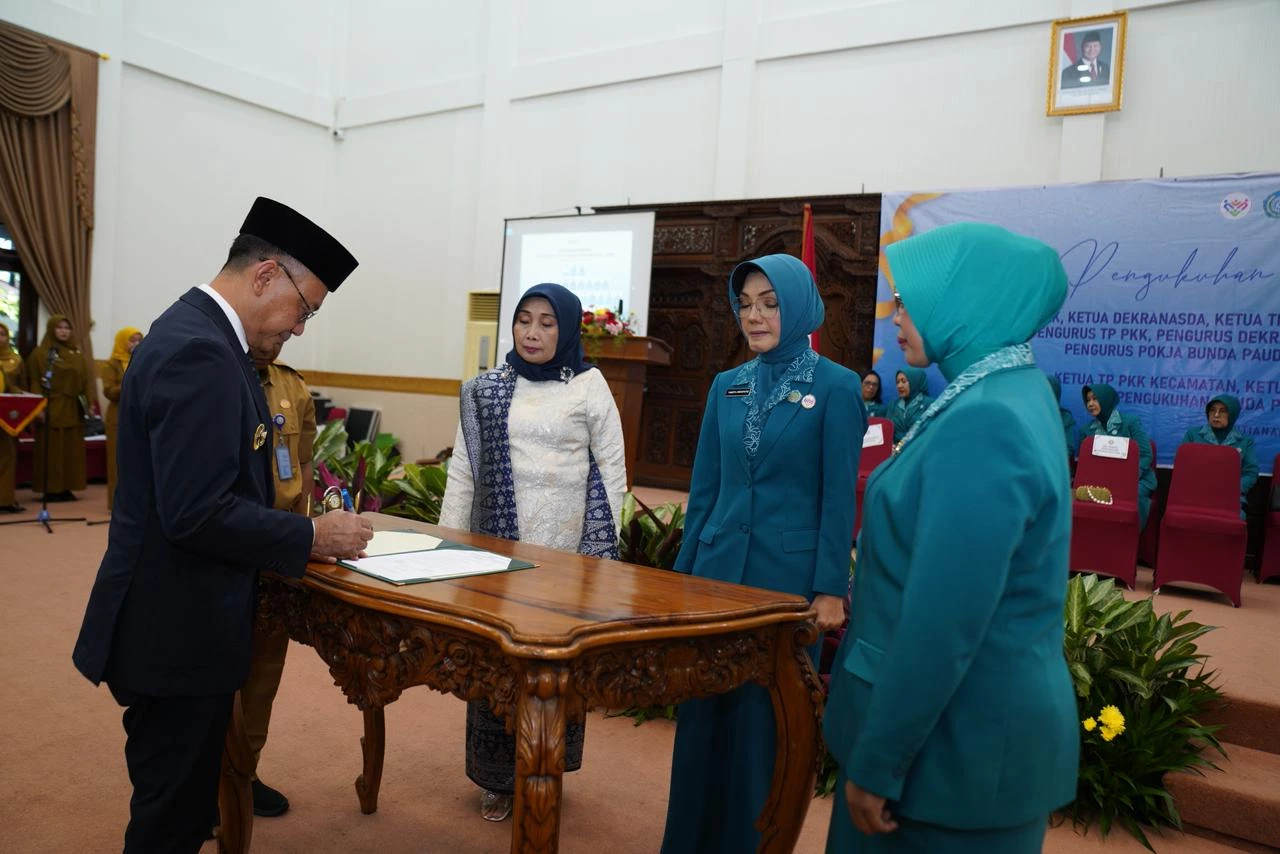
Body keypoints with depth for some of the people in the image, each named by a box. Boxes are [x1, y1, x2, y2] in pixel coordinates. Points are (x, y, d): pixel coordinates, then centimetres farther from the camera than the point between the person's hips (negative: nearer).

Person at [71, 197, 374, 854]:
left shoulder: (197, 333, 10)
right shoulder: (199, 353, -23)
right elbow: (197, 514, -27)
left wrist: (303, 527, 9)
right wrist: (314, 537, -16)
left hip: (177, 624, 10)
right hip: (176, 631, -10)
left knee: (183, 800, 23)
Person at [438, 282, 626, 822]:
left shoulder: (589, 385, -1)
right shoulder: (486, 390, 5)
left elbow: (612, 467, 0)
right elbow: (463, 471, 7)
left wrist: (600, 546, -4)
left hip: (569, 549, -2)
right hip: (499, 546, 2)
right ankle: (499, 776, 22)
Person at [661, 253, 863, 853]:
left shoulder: (835, 387, -6)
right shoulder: (728, 386, 8)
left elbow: (839, 496, -7)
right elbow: (704, 488, 10)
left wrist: (831, 589, -10)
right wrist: (684, 570, 11)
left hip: (788, 573, -4)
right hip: (719, 565, 5)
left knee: (767, 714, 8)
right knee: (703, 708, 13)